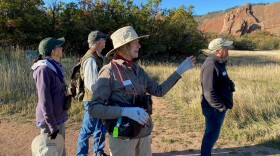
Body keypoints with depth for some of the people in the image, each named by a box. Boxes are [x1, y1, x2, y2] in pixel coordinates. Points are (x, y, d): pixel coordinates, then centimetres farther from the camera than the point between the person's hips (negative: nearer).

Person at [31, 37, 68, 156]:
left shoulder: (55, 66, 7)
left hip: (58, 117, 8)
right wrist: (52, 126, -21)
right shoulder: (44, 69, -19)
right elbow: (45, 100, -22)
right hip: (51, 120, -8)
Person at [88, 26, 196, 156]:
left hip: (143, 134, 6)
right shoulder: (109, 72, -15)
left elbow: (159, 91, 13)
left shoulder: (137, 69, 6)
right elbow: (94, 108, -19)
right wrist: (126, 111, -31)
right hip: (123, 137, -6)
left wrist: (179, 71, 9)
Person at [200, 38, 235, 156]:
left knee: (213, 133, 21)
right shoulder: (211, 66, -25)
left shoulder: (218, 63, 8)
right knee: (212, 134, 3)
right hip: (214, 108, -10)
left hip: (219, 106, 10)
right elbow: (209, 92, -27)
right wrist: (221, 106, -21)